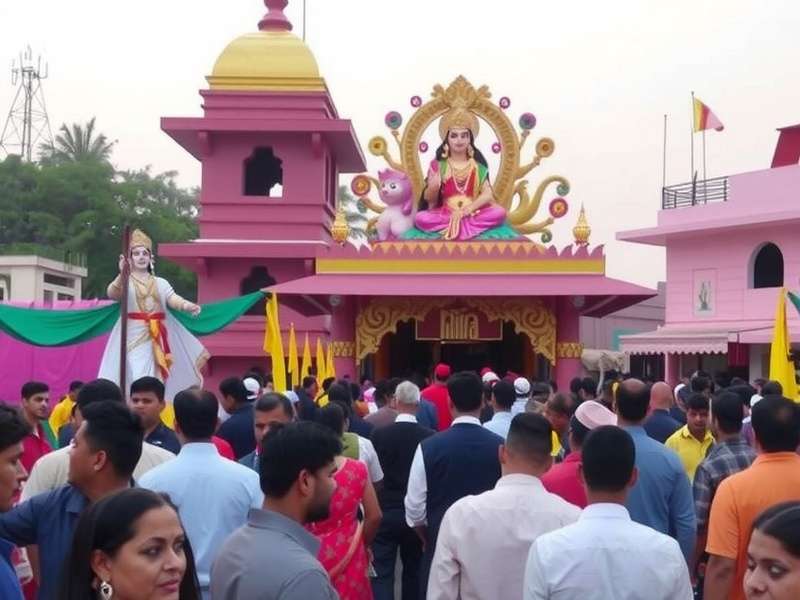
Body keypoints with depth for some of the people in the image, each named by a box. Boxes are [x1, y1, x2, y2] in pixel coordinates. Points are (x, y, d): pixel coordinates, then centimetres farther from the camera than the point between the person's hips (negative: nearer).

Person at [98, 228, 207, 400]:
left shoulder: (161, 283, 14)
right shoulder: (124, 281, 4)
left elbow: (173, 299, -3)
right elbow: (112, 293, -18)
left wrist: (188, 306, -26)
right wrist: (122, 274, -37)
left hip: (157, 336, 4)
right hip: (134, 334, -4)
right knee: (139, 380, -16)